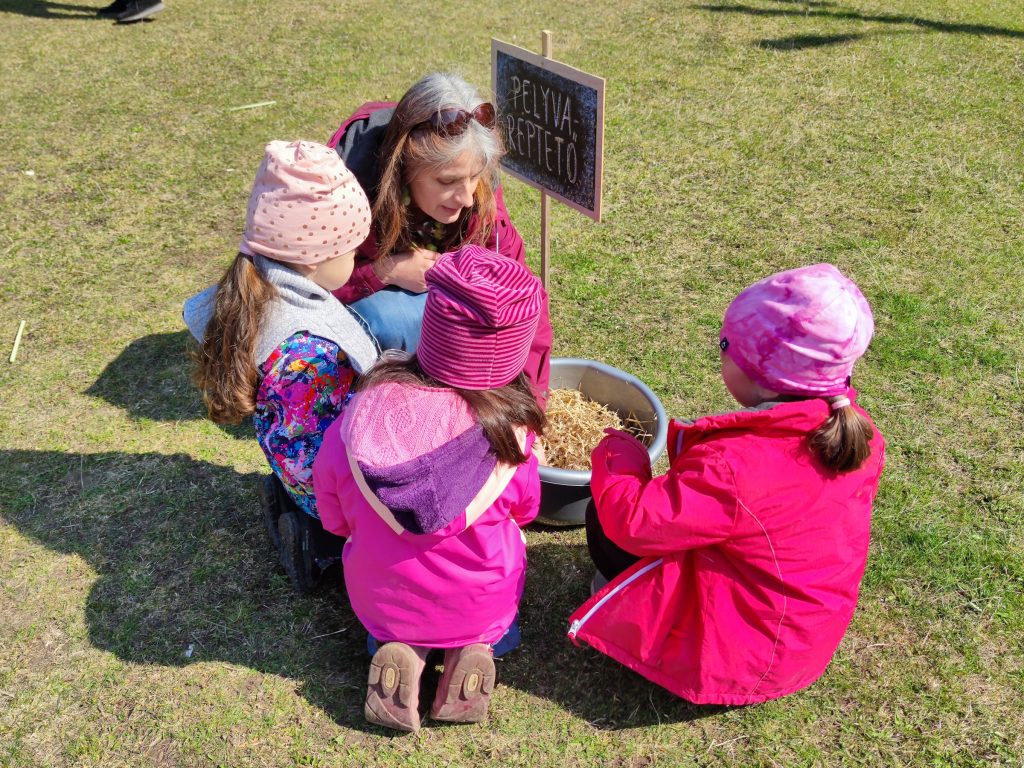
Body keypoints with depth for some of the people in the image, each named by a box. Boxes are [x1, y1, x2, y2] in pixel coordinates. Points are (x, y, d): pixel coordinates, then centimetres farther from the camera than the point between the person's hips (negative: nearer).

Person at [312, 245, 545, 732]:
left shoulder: (357, 419, -26)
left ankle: (400, 651, 5)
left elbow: (334, 520, -8)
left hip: (380, 605, 1)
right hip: (482, 608, 0)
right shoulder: (509, 432, -30)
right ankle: (475, 647, 5)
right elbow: (524, 512, -8)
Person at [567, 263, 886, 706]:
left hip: (742, 658, -7)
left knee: (605, 522, 0)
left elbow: (633, 523, -30)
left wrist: (616, 454, -10)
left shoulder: (733, 468, -36)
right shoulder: (859, 433, -13)